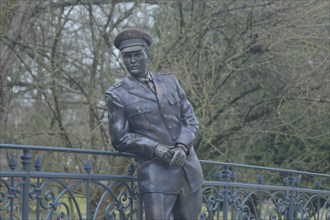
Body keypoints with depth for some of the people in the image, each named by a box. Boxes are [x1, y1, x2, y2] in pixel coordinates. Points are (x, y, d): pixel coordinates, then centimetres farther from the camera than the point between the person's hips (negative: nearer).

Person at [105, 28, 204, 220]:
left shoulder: (170, 81, 11)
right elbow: (120, 138, -3)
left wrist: (182, 147, -11)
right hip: (156, 175, -5)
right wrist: (156, 149, -17)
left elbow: (190, 119, 9)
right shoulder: (117, 95, -1)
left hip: (190, 171, 5)